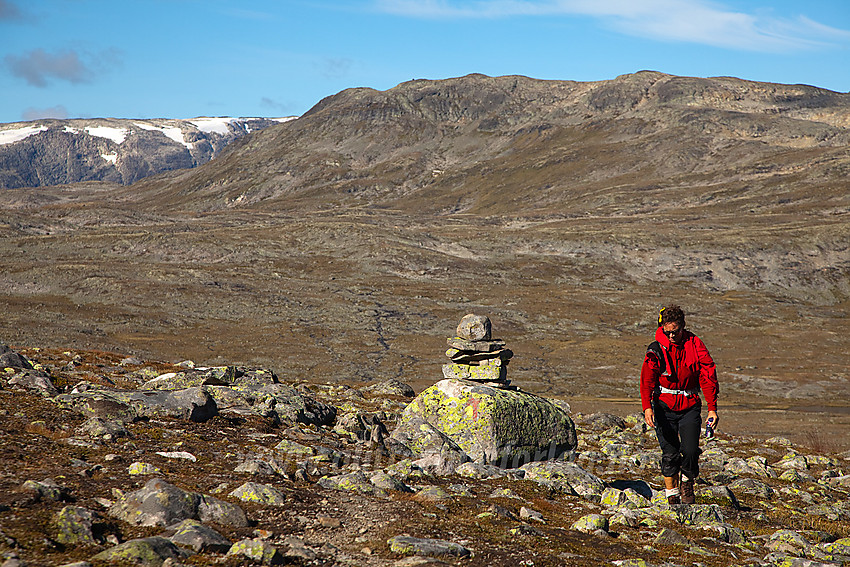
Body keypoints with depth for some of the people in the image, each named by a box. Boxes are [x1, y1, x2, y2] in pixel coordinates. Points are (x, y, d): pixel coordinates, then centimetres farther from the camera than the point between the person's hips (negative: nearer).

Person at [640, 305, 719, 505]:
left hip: (690, 406, 1)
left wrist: (712, 409, -10)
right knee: (670, 454, -5)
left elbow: (708, 376, -3)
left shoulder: (694, 345, -3)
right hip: (665, 407, -1)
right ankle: (672, 495, 13)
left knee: (691, 451, -13)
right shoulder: (656, 350, -6)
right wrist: (647, 407, -30)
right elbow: (647, 380, -15)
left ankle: (687, 483, 16)